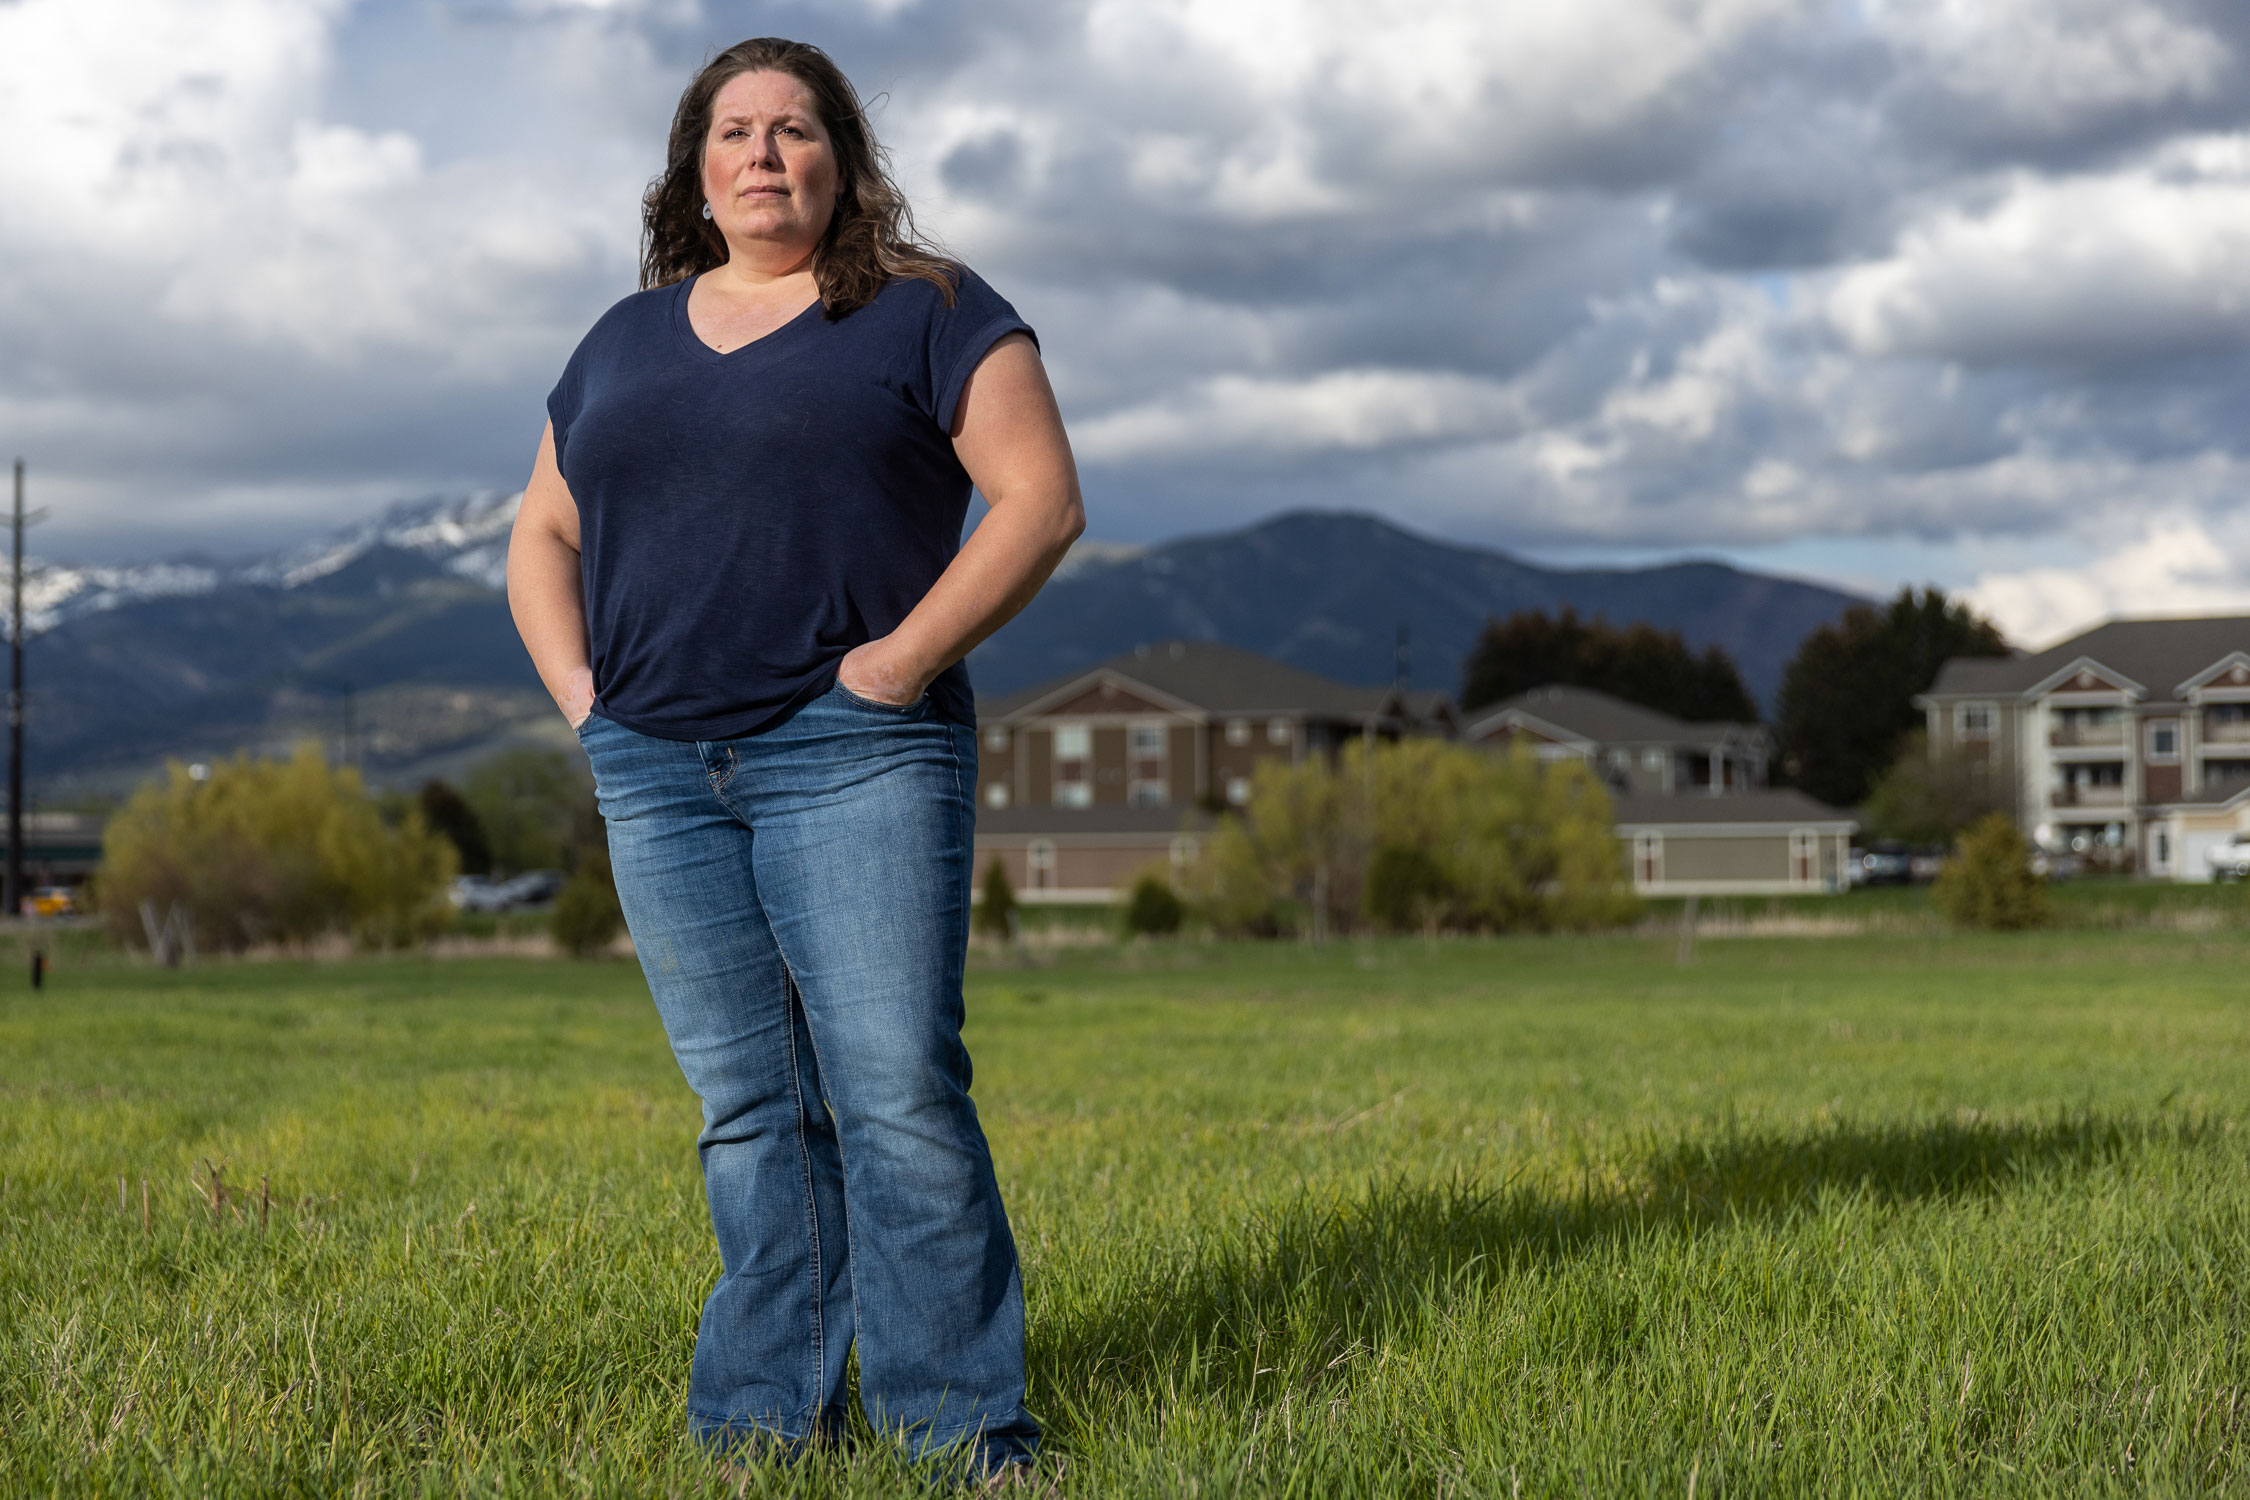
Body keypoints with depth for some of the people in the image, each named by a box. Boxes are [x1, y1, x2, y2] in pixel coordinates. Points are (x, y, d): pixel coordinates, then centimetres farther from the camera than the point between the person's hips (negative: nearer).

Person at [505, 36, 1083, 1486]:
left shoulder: (927, 314, 4)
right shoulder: (627, 342, 19)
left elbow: (1043, 498, -5)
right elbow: (542, 536, 26)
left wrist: (905, 657, -13)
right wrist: (578, 688, 9)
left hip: (853, 754, -5)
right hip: (657, 770, 5)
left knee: (898, 1091, -10)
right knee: (746, 1107, 6)